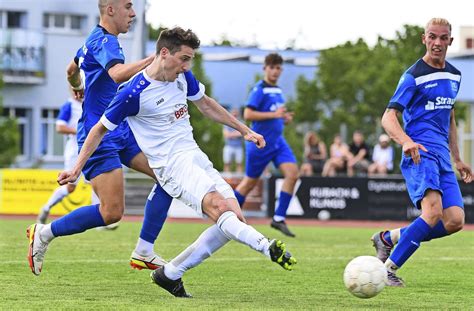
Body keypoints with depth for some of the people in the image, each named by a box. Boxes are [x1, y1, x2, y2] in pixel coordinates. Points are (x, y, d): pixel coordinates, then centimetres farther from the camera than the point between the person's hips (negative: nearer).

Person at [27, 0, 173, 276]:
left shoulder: (97, 40, 17)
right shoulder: (104, 41, -15)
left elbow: (72, 69, 37)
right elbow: (118, 74, -37)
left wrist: (77, 88, 57)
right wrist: (152, 60, -32)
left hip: (121, 131, 10)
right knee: (112, 212, -15)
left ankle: (143, 253, 2)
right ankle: (43, 234, 4)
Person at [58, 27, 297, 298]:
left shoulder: (183, 76, 6)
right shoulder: (135, 93, -14)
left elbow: (205, 104, 25)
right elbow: (100, 130, -4)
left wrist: (244, 130, 25)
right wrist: (76, 170, -3)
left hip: (195, 155, 8)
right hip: (171, 163, -8)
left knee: (235, 219, -4)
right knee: (218, 206, -32)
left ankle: (171, 273, 2)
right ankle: (268, 247, -48)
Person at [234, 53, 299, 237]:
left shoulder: (278, 91, 13)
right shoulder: (259, 90, -12)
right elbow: (248, 114, -21)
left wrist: (285, 118, 6)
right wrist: (274, 114, -23)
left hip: (278, 142, 7)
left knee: (292, 173, -12)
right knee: (250, 182, 3)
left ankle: (279, 218, -8)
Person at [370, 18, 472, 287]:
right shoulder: (414, 76, -5)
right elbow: (388, 117, -11)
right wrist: (406, 142, -31)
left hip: (442, 156, 7)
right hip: (420, 153, -7)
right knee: (433, 212, -28)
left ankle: (389, 238, 9)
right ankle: (389, 269, -20)